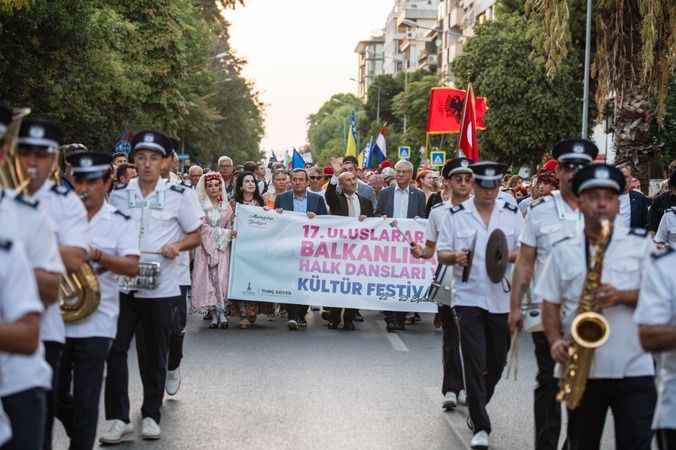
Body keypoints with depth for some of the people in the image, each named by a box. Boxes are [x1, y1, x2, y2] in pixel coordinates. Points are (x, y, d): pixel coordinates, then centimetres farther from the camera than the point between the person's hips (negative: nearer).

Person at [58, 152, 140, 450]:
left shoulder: (120, 222, 2)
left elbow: (132, 268, -10)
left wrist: (97, 255, -24)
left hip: (95, 322, -3)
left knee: (85, 400, -3)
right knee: (55, 396, 10)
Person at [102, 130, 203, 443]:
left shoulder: (177, 196, 1)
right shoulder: (118, 195, 5)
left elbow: (196, 235, 7)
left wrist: (177, 246, -12)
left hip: (161, 287, -1)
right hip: (121, 283, 1)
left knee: (154, 354, 8)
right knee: (113, 349, -6)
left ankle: (151, 415, 22)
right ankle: (118, 418, 0)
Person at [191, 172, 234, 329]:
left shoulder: (226, 206, 12)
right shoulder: (200, 205, 2)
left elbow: (230, 227, 14)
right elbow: (203, 227, -5)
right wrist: (223, 232, -7)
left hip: (222, 247, 1)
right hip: (205, 246, -1)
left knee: (221, 278, -11)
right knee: (207, 279, -6)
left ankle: (221, 313, -15)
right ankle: (214, 314, -2)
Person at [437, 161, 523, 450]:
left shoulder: (512, 215, 6)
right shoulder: (456, 215, 2)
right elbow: (441, 253, 3)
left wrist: (510, 256, -16)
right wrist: (455, 257, -19)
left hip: (502, 298, 3)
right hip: (469, 298, -2)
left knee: (497, 361, 12)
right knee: (475, 362, -8)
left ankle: (477, 406, 38)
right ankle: (480, 427, -5)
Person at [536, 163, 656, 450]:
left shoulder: (641, 244, 3)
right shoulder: (563, 251, 8)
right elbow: (550, 303, 9)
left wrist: (622, 296, -17)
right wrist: (555, 341, -8)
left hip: (635, 369, -2)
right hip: (581, 369, 2)